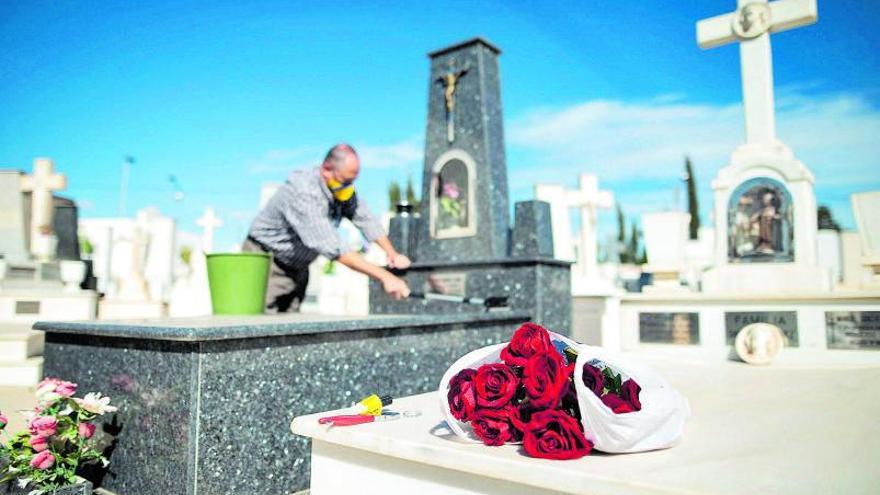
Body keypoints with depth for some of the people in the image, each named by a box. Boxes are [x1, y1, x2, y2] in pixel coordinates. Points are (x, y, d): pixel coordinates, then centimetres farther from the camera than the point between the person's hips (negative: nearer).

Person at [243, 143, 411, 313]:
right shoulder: (304, 193, -34)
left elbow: (366, 219, -1)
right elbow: (333, 247, -41)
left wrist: (392, 253, -17)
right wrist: (384, 276, -45)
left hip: (297, 267, 7)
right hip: (264, 258, -7)